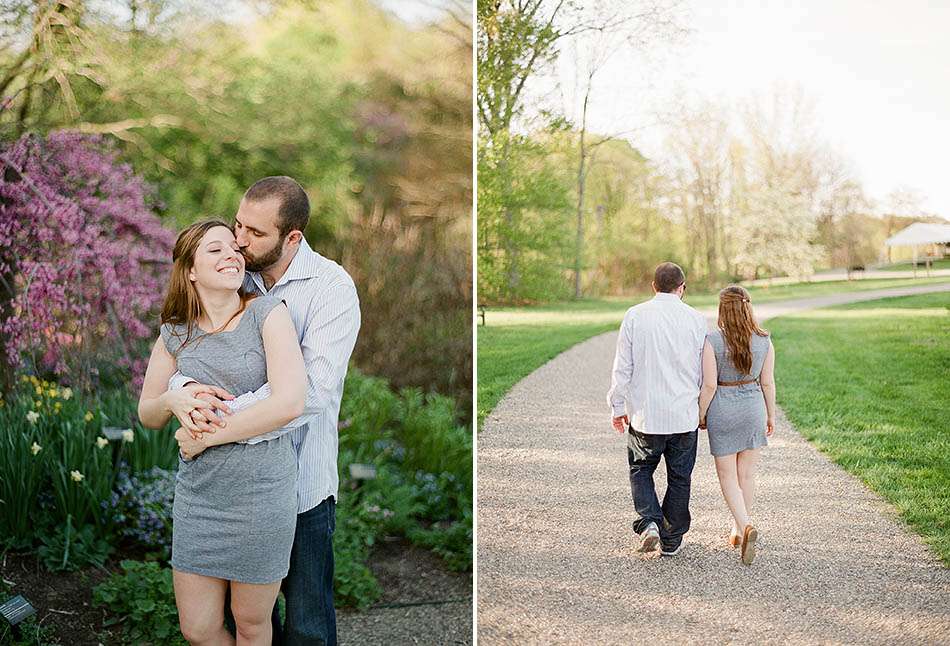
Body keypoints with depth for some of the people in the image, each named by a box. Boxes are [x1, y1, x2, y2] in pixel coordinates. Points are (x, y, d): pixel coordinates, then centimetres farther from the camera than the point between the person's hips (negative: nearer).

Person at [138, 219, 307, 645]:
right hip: (197, 493, 4)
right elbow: (147, 415, 12)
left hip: (261, 494, -4)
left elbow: (290, 403, -22)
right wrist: (171, 400, -12)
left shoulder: (268, 313, -11)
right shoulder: (175, 332, 3)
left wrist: (206, 437, -14)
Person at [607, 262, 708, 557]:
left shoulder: (634, 316, -5)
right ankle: (671, 540, 21)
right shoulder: (696, 320, -3)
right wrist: (705, 409, 16)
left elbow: (622, 367, -4)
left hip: (644, 414, 0)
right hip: (684, 415, 1)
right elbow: (705, 372, 3)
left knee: (641, 470, 17)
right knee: (679, 478, 13)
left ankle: (648, 523, -3)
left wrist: (618, 406, 6)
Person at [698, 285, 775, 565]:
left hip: (723, 408, -3)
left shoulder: (712, 341, -14)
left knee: (727, 476, 6)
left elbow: (709, 385, -14)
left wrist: (701, 415, -1)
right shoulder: (764, 341, -4)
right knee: (746, 474, 15)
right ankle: (739, 530, 26)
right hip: (754, 406, 3)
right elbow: (768, 383, 1)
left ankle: (746, 527, -14)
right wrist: (771, 415, 13)